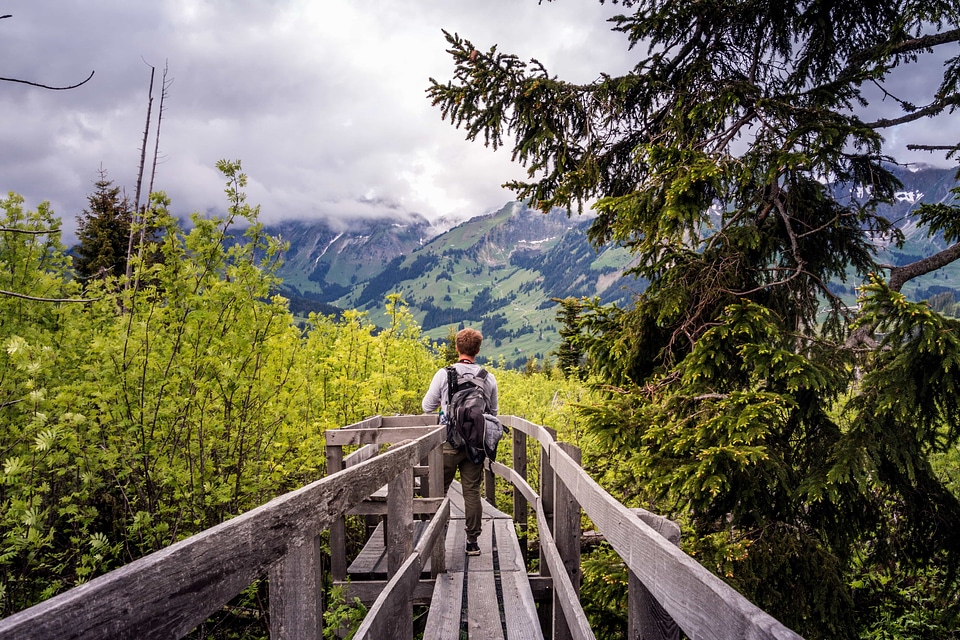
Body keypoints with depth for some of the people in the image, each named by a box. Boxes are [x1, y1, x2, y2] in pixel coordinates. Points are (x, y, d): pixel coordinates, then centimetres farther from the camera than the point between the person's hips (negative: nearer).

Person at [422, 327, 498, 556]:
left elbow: (427, 406, 2)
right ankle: (472, 542, 12)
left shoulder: (444, 374, -8)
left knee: (438, 490, 10)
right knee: (472, 491, 8)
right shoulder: (488, 378, -1)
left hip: (449, 443, -2)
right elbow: (493, 412, 12)